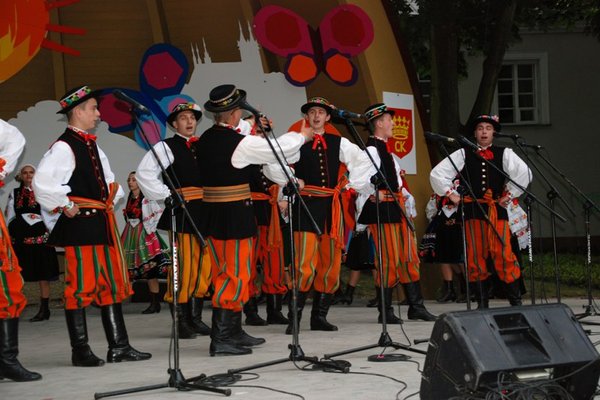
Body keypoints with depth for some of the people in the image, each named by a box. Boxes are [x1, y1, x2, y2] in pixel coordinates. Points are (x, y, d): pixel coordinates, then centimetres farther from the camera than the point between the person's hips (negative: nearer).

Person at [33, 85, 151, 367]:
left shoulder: (91, 145, 16)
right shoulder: (64, 147, -12)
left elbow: (108, 180, 30)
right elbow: (42, 183, -23)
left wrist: (113, 197, 14)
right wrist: (65, 207, -15)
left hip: (101, 222, 9)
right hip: (80, 225, -9)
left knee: (112, 283, 10)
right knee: (80, 285, -4)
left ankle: (119, 346, 15)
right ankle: (80, 351, 4)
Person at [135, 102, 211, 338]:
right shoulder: (166, 147, -3)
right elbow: (144, 174, -12)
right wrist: (167, 196, -12)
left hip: (204, 213, 6)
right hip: (181, 213, -6)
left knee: (204, 266, 8)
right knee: (182, 267, -6)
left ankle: (196, 318, 18)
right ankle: (182, 321, 1)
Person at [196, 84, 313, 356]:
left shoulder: (205, 139, 5)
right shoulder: (240, 142, -16)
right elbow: (278, 149, -6)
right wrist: (302, 136, 12)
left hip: (212, 214, 8)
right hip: (235, 215, -8)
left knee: (226, 274, 16)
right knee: (235, 275, -4)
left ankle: (234, 333, 25)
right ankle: (220, 339, -6)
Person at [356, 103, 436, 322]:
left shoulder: (385, 149, 20)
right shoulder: (371, 149, -11)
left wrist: (407, 207, 23)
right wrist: (373, 195, -39)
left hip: (397, 208, 10)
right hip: (382, 210, -10)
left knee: (409, 257, 11)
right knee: (389, 259, -7)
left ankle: (416, 306, 17)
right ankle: (385, 311, 1)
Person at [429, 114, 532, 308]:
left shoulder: (504, 154, 7)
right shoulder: (463, 154, 7)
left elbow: (524, 173, 3)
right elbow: (437, 174, 8)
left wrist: (510, 195, 2)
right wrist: (451, 194, 6)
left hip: (497, 210, -1)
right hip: (472, 210, 1)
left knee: (503, 254, -8)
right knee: (475, 257, 1)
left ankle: (515, 301, 0)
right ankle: (482, 303, 9)